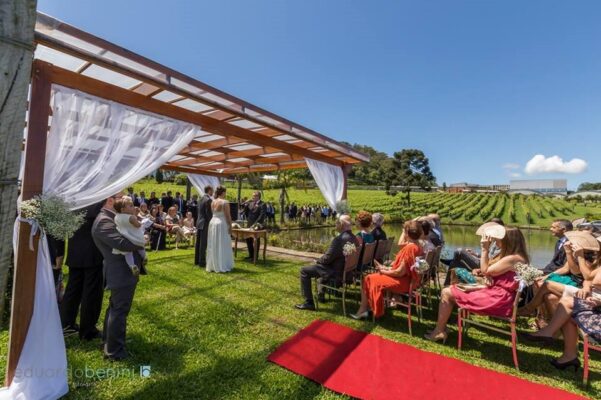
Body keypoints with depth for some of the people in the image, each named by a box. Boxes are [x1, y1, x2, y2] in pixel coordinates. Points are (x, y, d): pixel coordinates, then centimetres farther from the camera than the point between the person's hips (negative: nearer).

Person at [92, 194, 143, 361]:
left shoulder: (111, 218, 11)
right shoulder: (104, 221, -22)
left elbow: (125, 237, 18)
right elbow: (123, 243, -31)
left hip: (122, 271, 11)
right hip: (122, 273, -11)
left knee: (115, 308, 24)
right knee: (119, 311, 2)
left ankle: (108, 341, 42)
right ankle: (114, 351, 17)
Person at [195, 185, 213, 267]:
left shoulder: (201, 199, 12)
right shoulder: (208, 200, -15)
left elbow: (200, 212, 14)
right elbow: (209, 214, -18)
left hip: (199, 223, 9)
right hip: (205, 224, -9)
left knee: (198, 243, 15)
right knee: (203, 244, -3)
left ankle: (197, 260, 24)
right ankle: (202, 262, 3)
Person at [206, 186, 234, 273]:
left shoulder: (212, 202, 7)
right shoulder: (225, 202, -13)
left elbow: (213, 213, 8)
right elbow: (228, 216, -14)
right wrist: (230, 226, -7)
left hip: (212, 223, 7)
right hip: (222, 224, -7)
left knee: (213, 246, 12)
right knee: (222, 246, 1)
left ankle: (212, 266, 20)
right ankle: (222, 266, 6)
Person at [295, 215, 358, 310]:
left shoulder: (339, 239, -27)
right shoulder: (354, 238, 1)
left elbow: (327, 258, -22)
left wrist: (318, 261, -1)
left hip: (336, 273, -9)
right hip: (346, 271, 9)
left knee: (304, 271, -1)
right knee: (323, 265, 35)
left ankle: (309, 302, 4)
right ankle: (321, 295, 42)